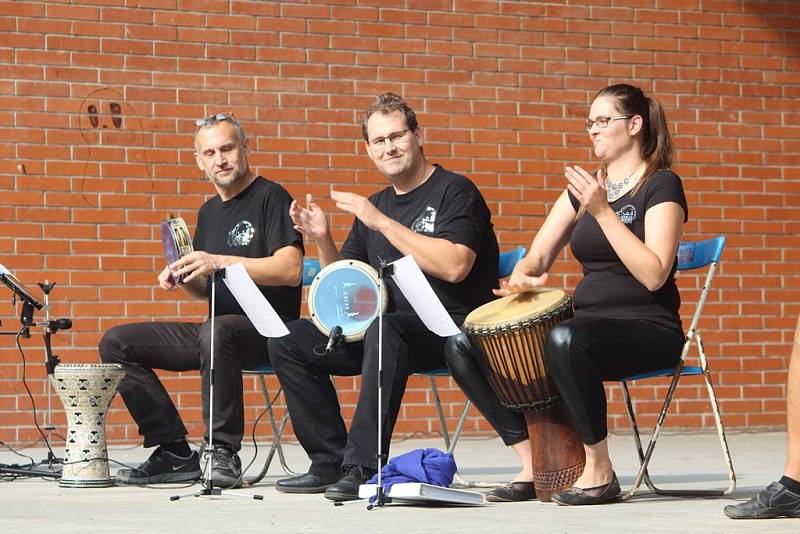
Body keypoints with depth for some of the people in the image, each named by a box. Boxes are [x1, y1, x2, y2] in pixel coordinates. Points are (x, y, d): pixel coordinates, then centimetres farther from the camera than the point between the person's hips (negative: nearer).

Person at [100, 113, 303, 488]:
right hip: (216, 327, 9)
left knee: (215, 331, -41)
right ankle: (175, 453, -6)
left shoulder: (270, 198, -6)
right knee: (117, 343, -1)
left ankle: (224, 454, -29)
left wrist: (220, 262, -26)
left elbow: (290, 270, -19)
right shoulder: (210, 211, 19)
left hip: (268, 330, -8)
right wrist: (183, 278, 1)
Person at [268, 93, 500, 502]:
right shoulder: (374, 206, 17)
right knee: (288, 342, -5)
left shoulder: (454, 192, -5)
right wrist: (323, 241, 0)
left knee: (383, 328, -38)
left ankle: (363, 467, -37)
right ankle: (331, 463, -5)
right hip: (387, 328, 8)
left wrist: (384, 223, -20)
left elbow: (455, 266, -22)